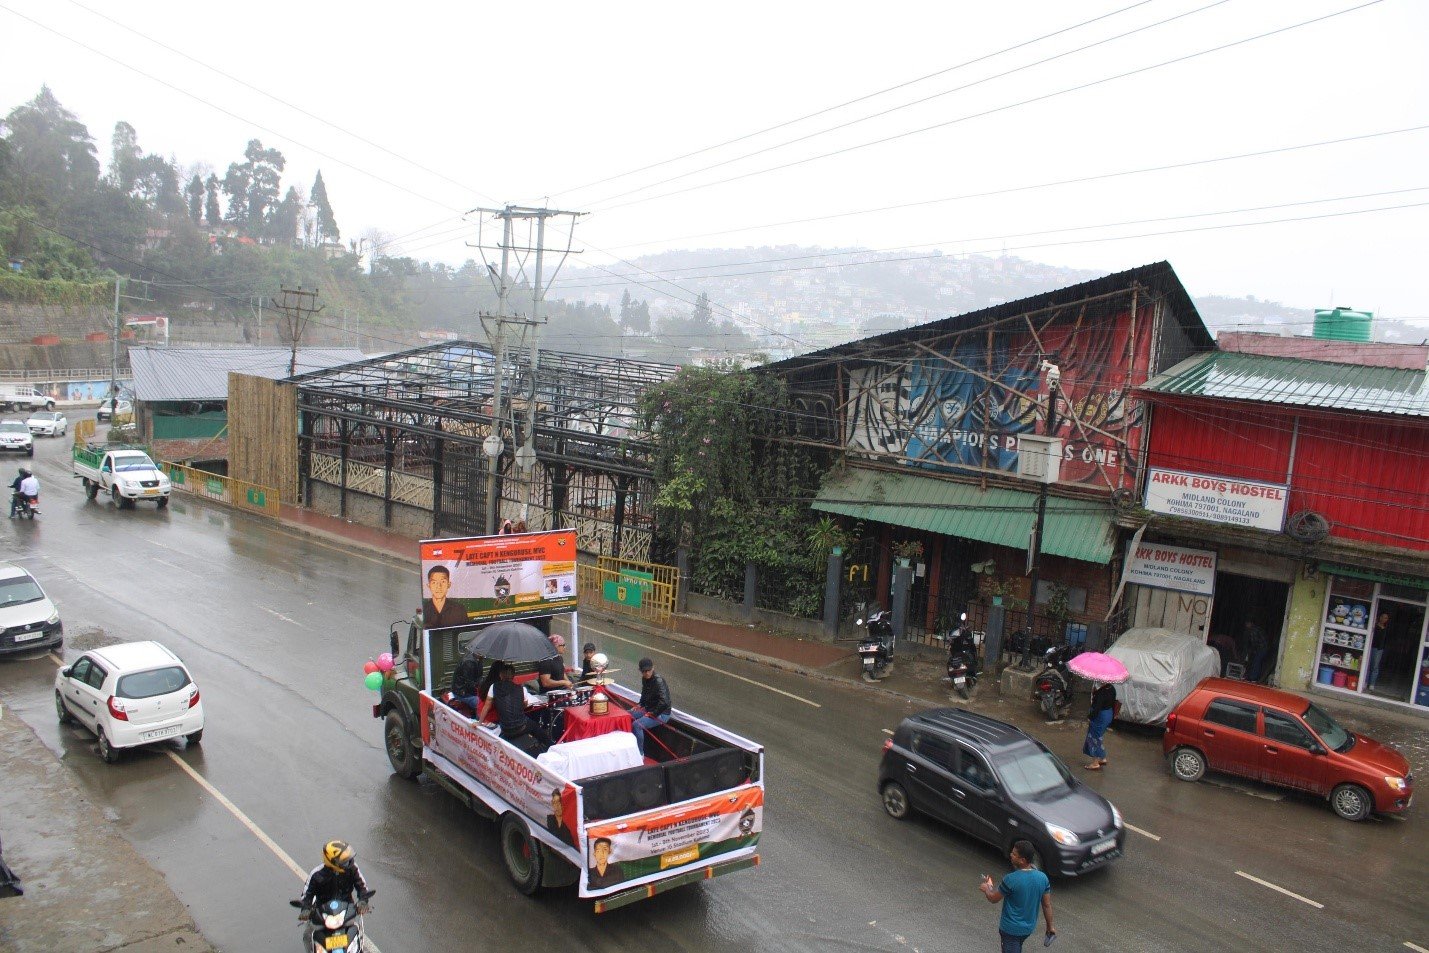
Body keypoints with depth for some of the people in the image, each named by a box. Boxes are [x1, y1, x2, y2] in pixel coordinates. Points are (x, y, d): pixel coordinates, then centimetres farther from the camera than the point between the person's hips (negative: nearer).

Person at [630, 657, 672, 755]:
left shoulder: (658, 681, -23)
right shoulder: (644, 679, 3)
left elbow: (664, 702, -30)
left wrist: (652, 713, -21)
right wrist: (640, 705, 7)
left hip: (661, 714, -9)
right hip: (648, 709, 9)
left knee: (636, 725, -26)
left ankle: (640, 754, -14)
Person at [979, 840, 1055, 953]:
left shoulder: (1011, 880, -29)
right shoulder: (1043, 878, -13)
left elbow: (993, 898, -13)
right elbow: (1047, 905, -1)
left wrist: (986, 888, 8)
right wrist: (1050, 926, 14)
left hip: (1011, 928, -6)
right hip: (1029, 927, 6)